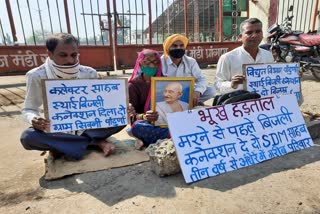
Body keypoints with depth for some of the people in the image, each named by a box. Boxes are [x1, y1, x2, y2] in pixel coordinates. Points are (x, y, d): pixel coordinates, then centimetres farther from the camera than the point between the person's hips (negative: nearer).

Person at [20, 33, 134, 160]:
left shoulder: (89, 73, -10)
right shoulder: (37, 76, -14)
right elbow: (29, 109, -7)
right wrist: (33, 119, -32)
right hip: (57, 131, -1)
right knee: (28, 137, -32)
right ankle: (97, 141, -20)